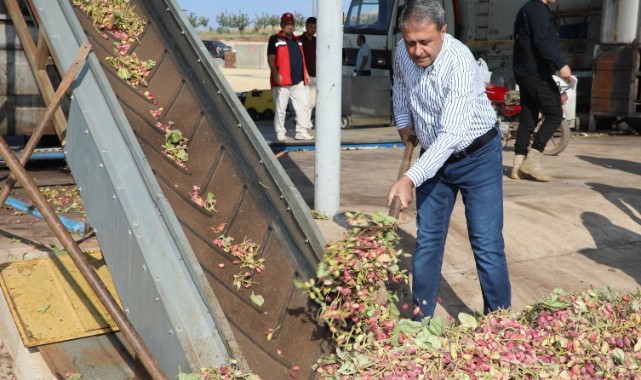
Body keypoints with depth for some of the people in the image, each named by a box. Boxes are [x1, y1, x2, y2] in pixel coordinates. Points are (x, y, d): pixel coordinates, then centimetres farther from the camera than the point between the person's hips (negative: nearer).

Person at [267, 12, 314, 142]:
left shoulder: (297, 40, 18)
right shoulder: (275, 39, -3)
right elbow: (270, 59, -9)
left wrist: (305, 73, 17)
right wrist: (275, 74, -20)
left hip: (298, 81, 6)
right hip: (282, 81, -6)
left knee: (303, 105, 5)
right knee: (280, 108, 0)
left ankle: (301, 132, 12)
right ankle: (280, 133, 9)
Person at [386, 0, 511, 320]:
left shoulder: (460, 63, -31)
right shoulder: (402, 52, -11)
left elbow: (451, 135, -38)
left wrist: (410, 179, -46)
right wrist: (403, 123, 8)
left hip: (477, 156, -5)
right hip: (434, 156, 6)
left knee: (487, 246, -5)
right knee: (427, 242, 8)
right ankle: (421, 321, 19)